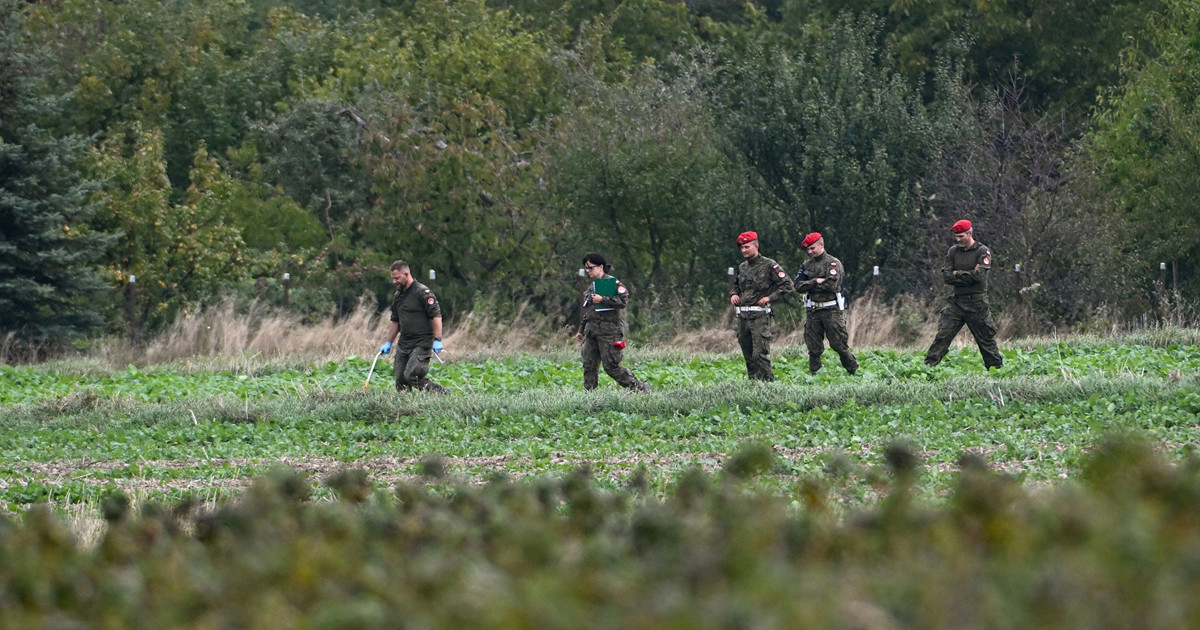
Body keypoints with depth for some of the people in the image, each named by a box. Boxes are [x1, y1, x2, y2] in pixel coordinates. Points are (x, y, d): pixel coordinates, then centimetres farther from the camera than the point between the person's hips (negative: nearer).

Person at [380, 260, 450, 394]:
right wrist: (388, 343, 22)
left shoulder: (423, 292, -10)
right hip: (403, 344, 8)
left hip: (422, 343, -8)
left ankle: (442, 394, -5)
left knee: (411, 375, -19)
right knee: (400, 381, 0)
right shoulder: (398, 296, 15)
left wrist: (437, 340, -22)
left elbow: (436, 316, -15)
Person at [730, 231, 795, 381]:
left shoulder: (768, 265, -3)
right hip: (742, 315, 7)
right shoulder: (742, 267, 16)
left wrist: (770, 297, -11)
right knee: (748, 356, 8)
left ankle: (768, 381, -12)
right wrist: (733, 295, 10)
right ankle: (753, 381, 15)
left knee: (760, 354, -14)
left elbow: (787, 285, -4)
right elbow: (735, 286, 32)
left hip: (760, 315, -7)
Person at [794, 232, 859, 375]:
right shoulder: (806, 265, 13)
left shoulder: (833, 263, -3)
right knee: (813, 348, 4)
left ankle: (854, 372, 9)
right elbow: (798, 286, 3)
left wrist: (810, 286, -6)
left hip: (831, 310, -5)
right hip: (813, 310, 5)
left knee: (839, 345, -4)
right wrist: (816, 282, -12)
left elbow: (832, 284, -17)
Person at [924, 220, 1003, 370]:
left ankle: (996, 367, 14)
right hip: (957, 301, 3)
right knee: (942, 335, -5)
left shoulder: (982, 252, -3)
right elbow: (946, 277, -1)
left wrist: (958, 274, -7)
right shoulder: (953, 251, 9)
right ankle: (928, 366, -6)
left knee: (986, 339, 4)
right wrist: (968, 276, -10)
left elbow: (980, 275, -17)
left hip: (977, 303, -3)